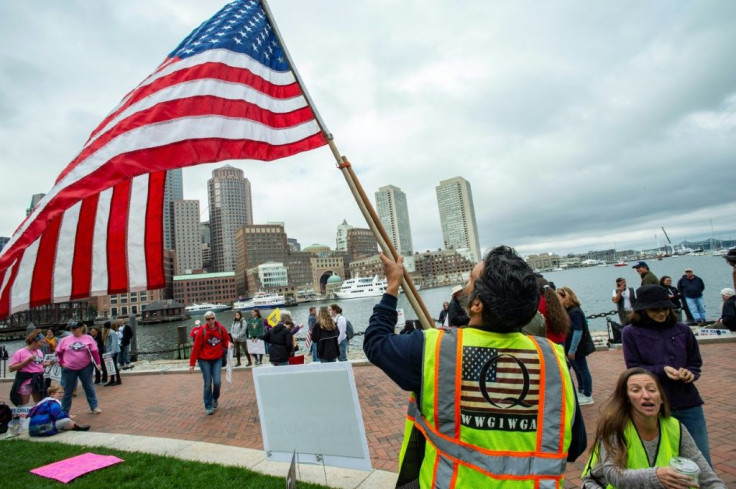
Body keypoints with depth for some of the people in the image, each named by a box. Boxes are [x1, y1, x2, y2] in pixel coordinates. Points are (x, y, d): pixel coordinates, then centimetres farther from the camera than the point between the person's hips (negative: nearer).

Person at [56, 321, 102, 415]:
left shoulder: (88, 338, -4)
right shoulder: (65, 340, -1)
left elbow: (94, 351, -5)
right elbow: (59, 352, 9)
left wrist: (98, 363, -11)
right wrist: (62, 363, -2)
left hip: (86, 367, -1)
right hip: (69, 368, 1)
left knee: (89, 387, 9)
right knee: (68, 390, 9)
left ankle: (94, 407, 19)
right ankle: (64, 411, 22)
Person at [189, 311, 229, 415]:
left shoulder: (221, 329, -5)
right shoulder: (202, 331, -11)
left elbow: (226, 339, 9)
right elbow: (196, 348, -8)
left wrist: (228, 344, -16)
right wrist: (192, 364, -8)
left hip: (217, 359, 2)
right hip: (204, 360, -2)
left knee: (217, 382, -5)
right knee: (208, 384, 1)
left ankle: (215, 398, 27)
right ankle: (208, 406, 17)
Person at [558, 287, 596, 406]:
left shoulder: (575, 312, -23)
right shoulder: (568, 311, 5)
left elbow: (578, 331, -24)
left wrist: (572, 350, -21)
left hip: (577, 348, -9)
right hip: (571, 347, 9)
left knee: (582, 370, 4)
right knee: (577, 369, 20)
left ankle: (587, 396, 18)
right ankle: (581, 391, 35)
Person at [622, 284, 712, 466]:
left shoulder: (682, 329, 2)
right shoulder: (631, 333, -5)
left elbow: (695, 363, 10)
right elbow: (634, 369, -5)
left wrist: (690, 373, -11)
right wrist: (661, 370, -20)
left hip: (689, 405, 3)